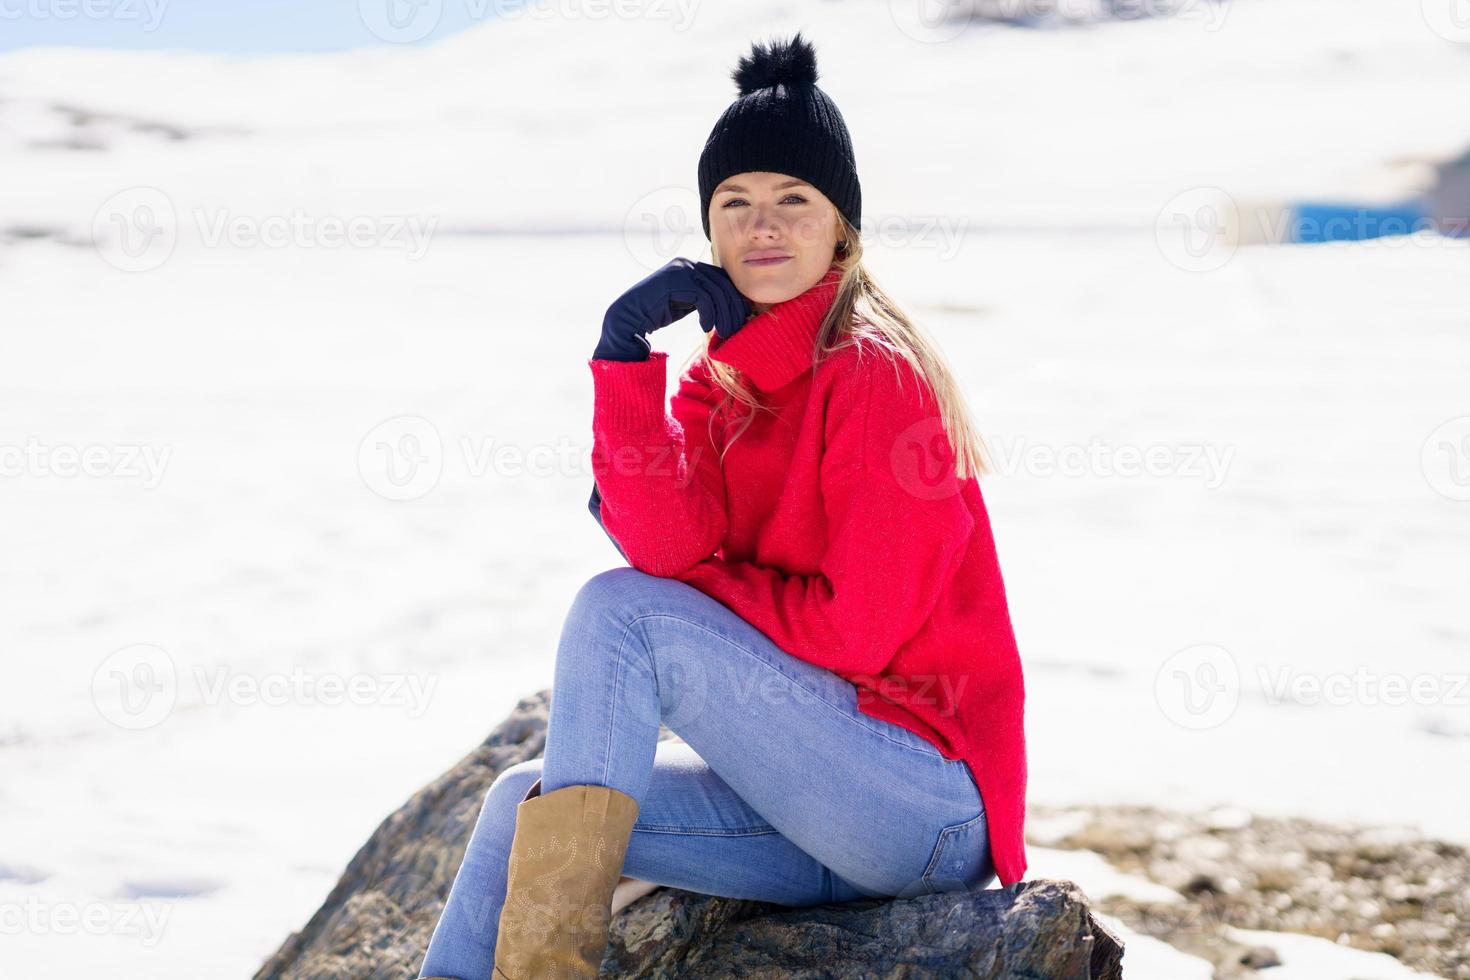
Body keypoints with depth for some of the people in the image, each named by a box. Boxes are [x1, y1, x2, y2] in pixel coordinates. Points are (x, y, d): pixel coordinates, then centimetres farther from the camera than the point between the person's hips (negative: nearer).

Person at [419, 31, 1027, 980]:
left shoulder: (875, 374, -12)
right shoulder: (724, 379, 11)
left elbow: (859, 628, -17)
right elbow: (672, 546, -7)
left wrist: (697, 578, -5)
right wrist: (625, 355, -14)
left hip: (931, 798, -8)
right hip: (821, 809, 8)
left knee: (619, 608, -17)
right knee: (528, 800, -3)